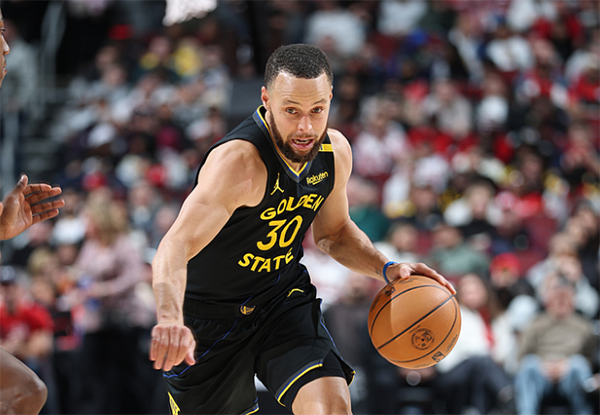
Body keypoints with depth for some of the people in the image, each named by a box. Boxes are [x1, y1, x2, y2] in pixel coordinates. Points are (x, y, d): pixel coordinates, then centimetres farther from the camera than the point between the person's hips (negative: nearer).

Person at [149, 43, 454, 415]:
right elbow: (175, 248, -45)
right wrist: (170, 321, -65)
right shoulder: (238, 162, -32)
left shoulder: (335, 152, -9)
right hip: (209, 313, -4)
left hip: (284, 300, 4)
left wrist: (387, 269, -6)